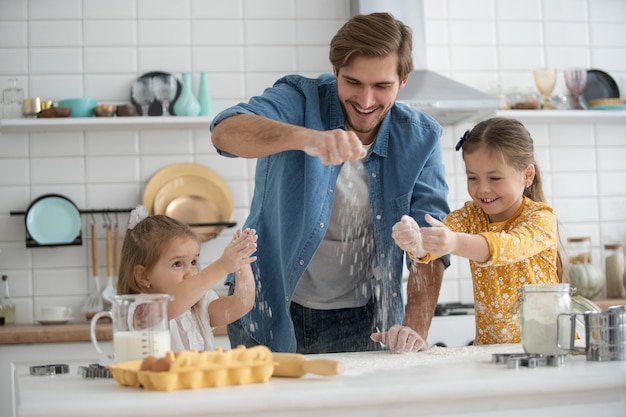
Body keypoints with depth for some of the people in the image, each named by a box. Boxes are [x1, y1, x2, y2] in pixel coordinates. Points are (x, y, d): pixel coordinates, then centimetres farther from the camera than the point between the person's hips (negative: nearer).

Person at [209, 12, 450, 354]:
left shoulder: (419, 137, -5)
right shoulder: (301, 100, -13)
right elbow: (225, 133, -33)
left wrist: (416, 328, -24)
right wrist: (306, 138, -52)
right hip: (271, 312, -1)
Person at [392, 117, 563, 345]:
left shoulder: (541, 217, -8)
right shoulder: (471, 215, 4)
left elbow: (513, 246, -29)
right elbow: (434, 241, -15)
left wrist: (455, 243, -47)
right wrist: (416, 243, -39)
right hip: (488, 346, 6)